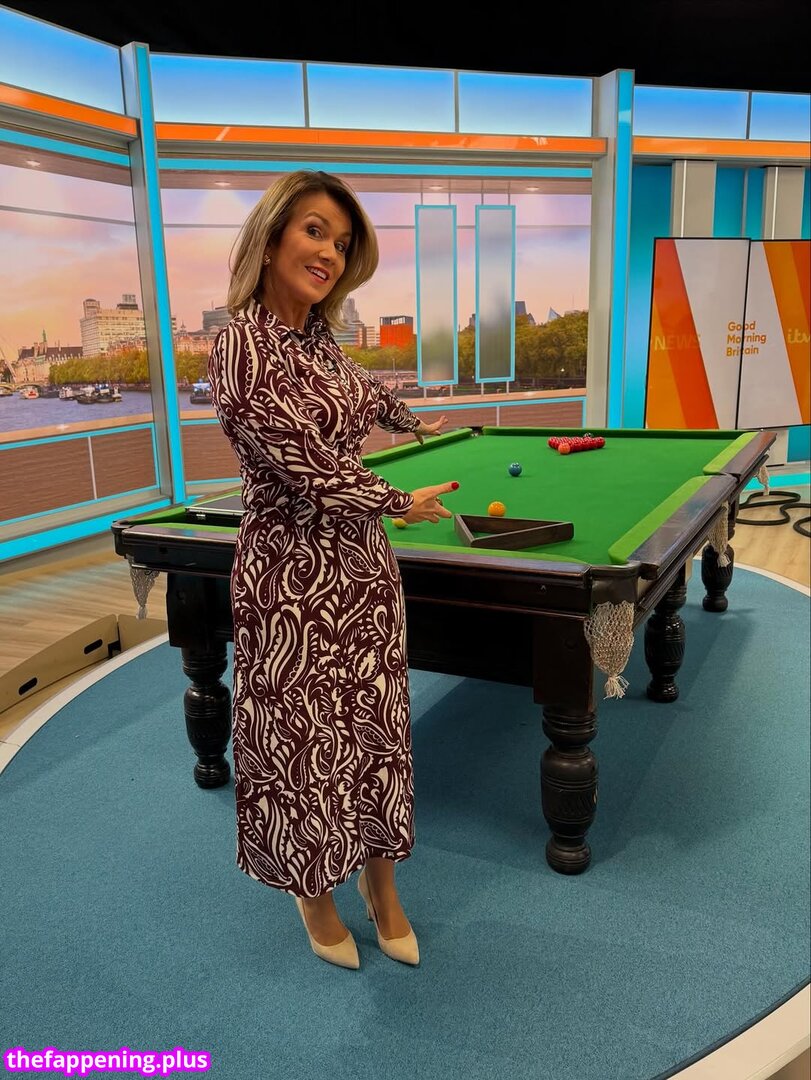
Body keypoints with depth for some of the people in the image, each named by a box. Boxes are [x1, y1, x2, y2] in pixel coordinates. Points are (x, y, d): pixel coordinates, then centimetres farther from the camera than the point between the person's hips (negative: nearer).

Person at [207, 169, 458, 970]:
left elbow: (360, 391, 29)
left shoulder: (318, 337, 6)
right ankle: (313, 892, 37)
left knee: (374, 727, 15)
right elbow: (309, 463, -22)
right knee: (304, 739, 10)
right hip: (290, 570, -7)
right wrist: (400, 503, -6)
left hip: (362, 561, 7)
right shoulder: (241, 344, -18)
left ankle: (379, 881, 37)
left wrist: (414, 422, 48)